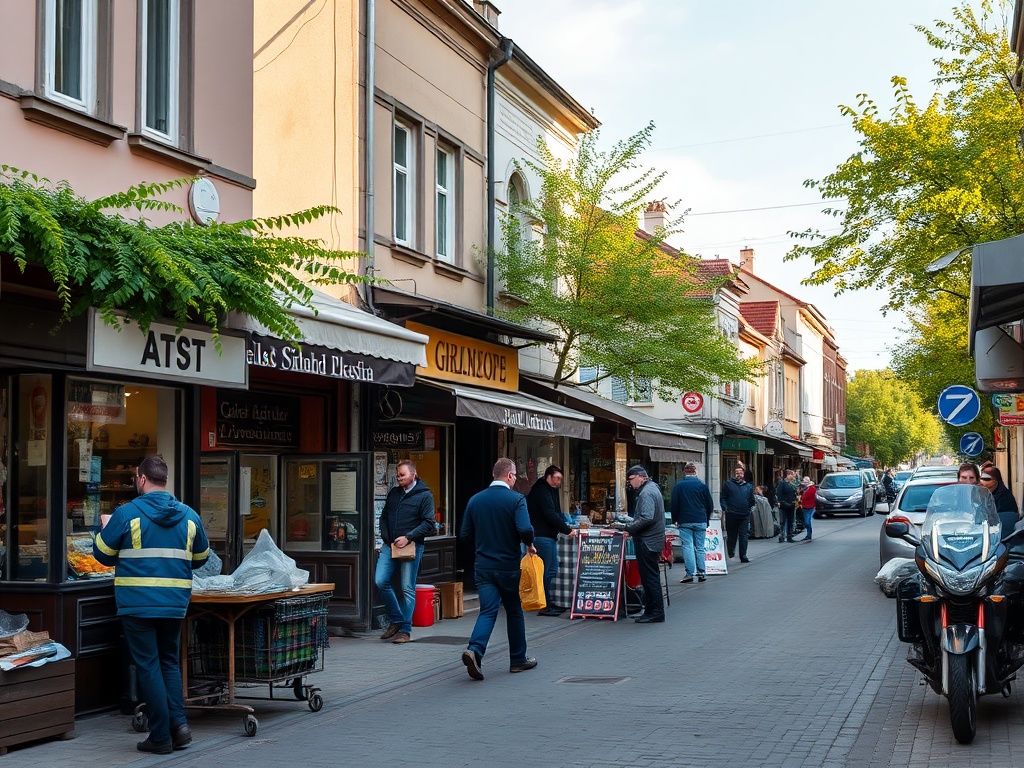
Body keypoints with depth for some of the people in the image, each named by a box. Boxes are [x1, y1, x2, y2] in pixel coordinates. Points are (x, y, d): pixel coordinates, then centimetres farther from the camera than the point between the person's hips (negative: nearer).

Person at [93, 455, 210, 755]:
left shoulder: (126, 513, -10)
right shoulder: (189, 515, 3)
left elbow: (102, 554, 0)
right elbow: (200, 558, 15)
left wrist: (107, 528, 20)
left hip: (138, 604, -4)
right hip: (175, 604, 4)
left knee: (149, 667, 3)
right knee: (170, 663, 18)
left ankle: (161, 736, 4)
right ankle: (179, 724, 6)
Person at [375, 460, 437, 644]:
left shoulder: (424, 495, -3)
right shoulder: (393, 493, 14)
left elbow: (429, 523, -9)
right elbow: (384, 517, 20)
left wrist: (408, 537, -16)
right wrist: (386, 537, 4)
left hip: (411, 547, -5)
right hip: (390, 545, 5)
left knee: (407, 588, -1)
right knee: (380, 581, -5)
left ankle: (405, 630, 6)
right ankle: (395, 620, 12)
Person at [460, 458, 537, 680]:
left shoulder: (475, 500, 3)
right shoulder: (516, 499, -11)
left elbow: (465, 535, 6)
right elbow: (525, 529, -24)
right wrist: (529, 544, -3)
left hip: (483, 566, 3)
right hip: (509, 566, -3)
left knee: (487, 611, 0)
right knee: (514, 611, 13)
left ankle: (474, 650, -24)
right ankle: (518, 660, 22)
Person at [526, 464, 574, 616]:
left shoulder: (550, 491, 19)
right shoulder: (541, 491, -14)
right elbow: (551, 515, -20)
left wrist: (566, 527, 8)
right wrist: (567, 530, -16)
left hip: (549, 536, 11)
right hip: (542, 536, -11)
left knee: (552, 570, 14)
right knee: (545, 571, -7)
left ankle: (548, 603, 21)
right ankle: (545, 606, -4)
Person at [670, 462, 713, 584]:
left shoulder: (679, 486, -5)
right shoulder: (702, 486, -1)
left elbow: (673, 505, -2)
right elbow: (710, 504, 6)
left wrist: (675, 519, 10)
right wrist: (706, 519, 19)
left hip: (685, 522, -2)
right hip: (701, 522, 2)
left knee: (687, 547, -1)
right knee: (700, 547, 9)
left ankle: (690, 573, -9)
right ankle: (701, 573, 8)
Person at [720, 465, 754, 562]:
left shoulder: (748, 486, 14)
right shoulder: (728, 484, 5)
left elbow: (751, 500, 21)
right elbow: (723, 498, 2)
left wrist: (750, 509, 9)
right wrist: (725, 508, -10)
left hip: (745, 515, 2)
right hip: (731, 514, -2)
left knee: (744, 535, -4)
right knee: (731, 535, 7)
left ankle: (743, 556, -4)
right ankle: (731, 552, 28)